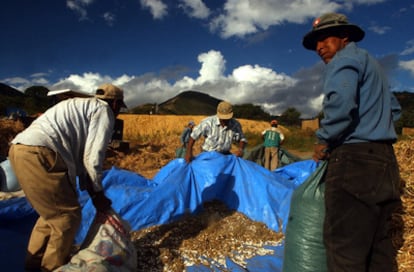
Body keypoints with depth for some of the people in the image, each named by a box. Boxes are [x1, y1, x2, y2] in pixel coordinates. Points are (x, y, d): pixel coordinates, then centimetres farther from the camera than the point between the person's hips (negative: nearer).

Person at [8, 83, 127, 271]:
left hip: (20, 149, 10)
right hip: (39, 154, -10)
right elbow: (92, 157, -4)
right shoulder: (104, 111, 4)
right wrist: (98, 193, 8)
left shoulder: (81, 107, 31)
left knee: (53, 212, 23)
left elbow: (80, 155, 28)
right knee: (68, 215, 2)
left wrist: (89, 189, 27)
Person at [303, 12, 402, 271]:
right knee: (378, 242, 15)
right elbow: (394, 109, 31)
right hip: (383, 159, 10)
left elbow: (341, 104, -24)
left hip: (355, 161, -10)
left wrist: (325, 141, -11)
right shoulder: (371, 63, 25)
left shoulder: (344, 60, -4)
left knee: (345, 245, -5)